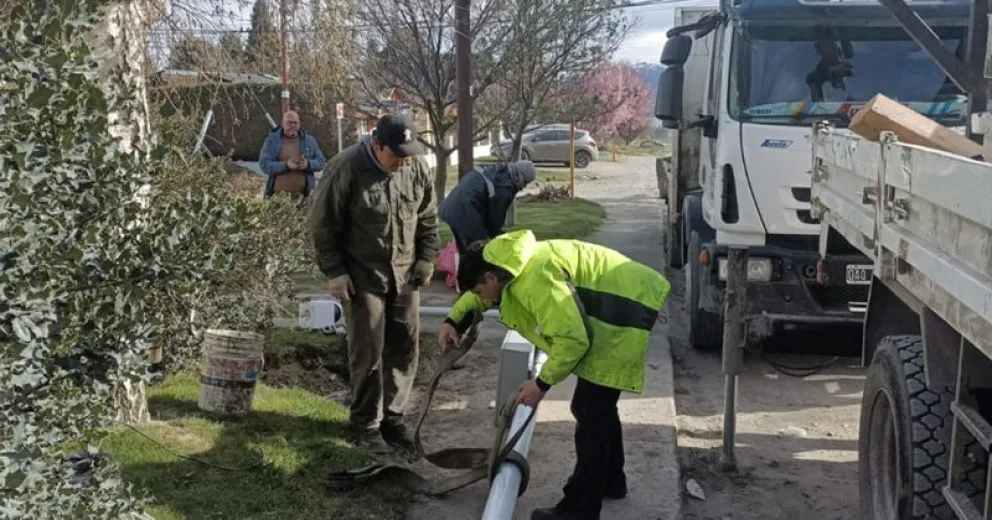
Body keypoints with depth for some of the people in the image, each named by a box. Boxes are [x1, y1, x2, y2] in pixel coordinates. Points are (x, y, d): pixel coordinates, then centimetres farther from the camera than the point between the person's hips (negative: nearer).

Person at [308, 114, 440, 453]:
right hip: (363, 276, -5)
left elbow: (429, 218, 11)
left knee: (405, 348, 9)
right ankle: (366, 424, 14)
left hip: (405, 274, 5)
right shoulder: (346, 169, -18)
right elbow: (323, 225, -12)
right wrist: (334, 272, -12)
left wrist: (427, 258, 6)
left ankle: (392, 417, 23)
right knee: (368, 351, -1)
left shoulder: (417, 168, -3)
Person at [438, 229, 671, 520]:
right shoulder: (512, 265, 6)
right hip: (619, 301, 11)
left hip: (628, 305, -11)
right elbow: (476, 295, 28)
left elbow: (572, 339, -29)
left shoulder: (536, 278, -27)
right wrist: (452, 321, 15)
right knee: (596, 404, 20)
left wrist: (542, 384, -18)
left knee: (590, 411, -9)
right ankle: (610, 481, 35)